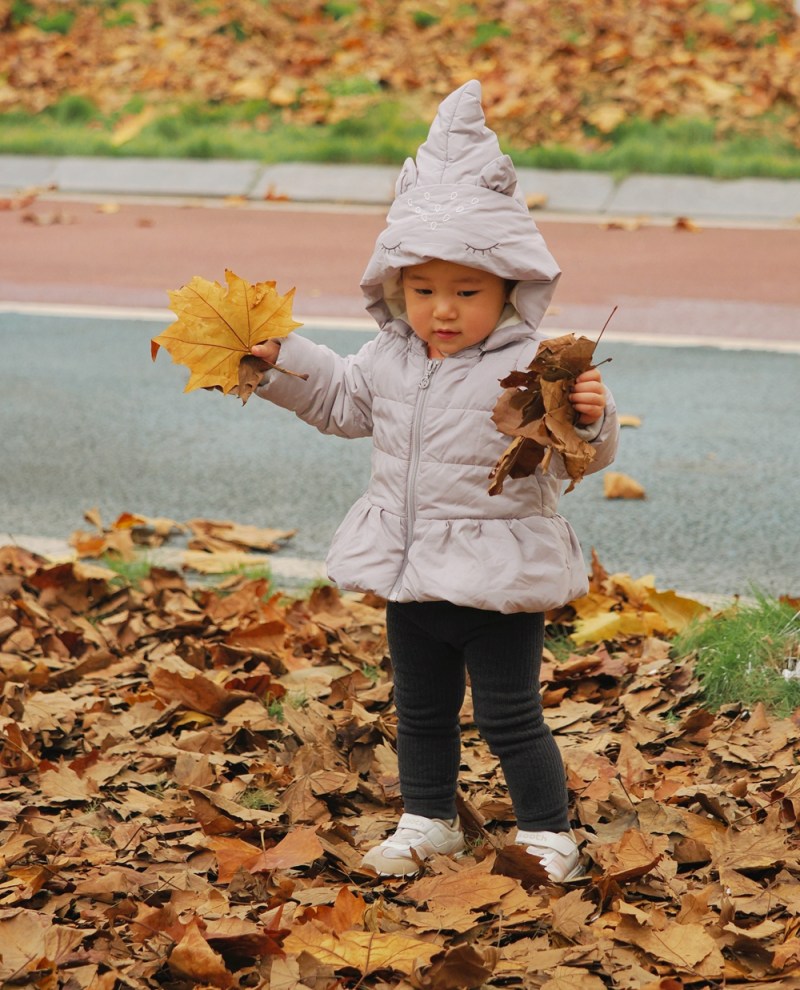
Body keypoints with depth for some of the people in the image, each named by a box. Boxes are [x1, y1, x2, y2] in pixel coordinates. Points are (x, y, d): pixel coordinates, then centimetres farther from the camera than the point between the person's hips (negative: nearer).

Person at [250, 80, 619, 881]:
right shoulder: (391, 358, 1)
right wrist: (279, 360, 12)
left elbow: (581, 454, -22)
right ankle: (428, 821, 38)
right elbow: (341, 400, 21)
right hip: (412, 574, 6)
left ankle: (546, 832, 21)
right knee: (421, 710, 20)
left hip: (499, 576, -6)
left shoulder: (529, 366, -19)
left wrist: (589, 419, -43)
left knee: (510, 718, 4)